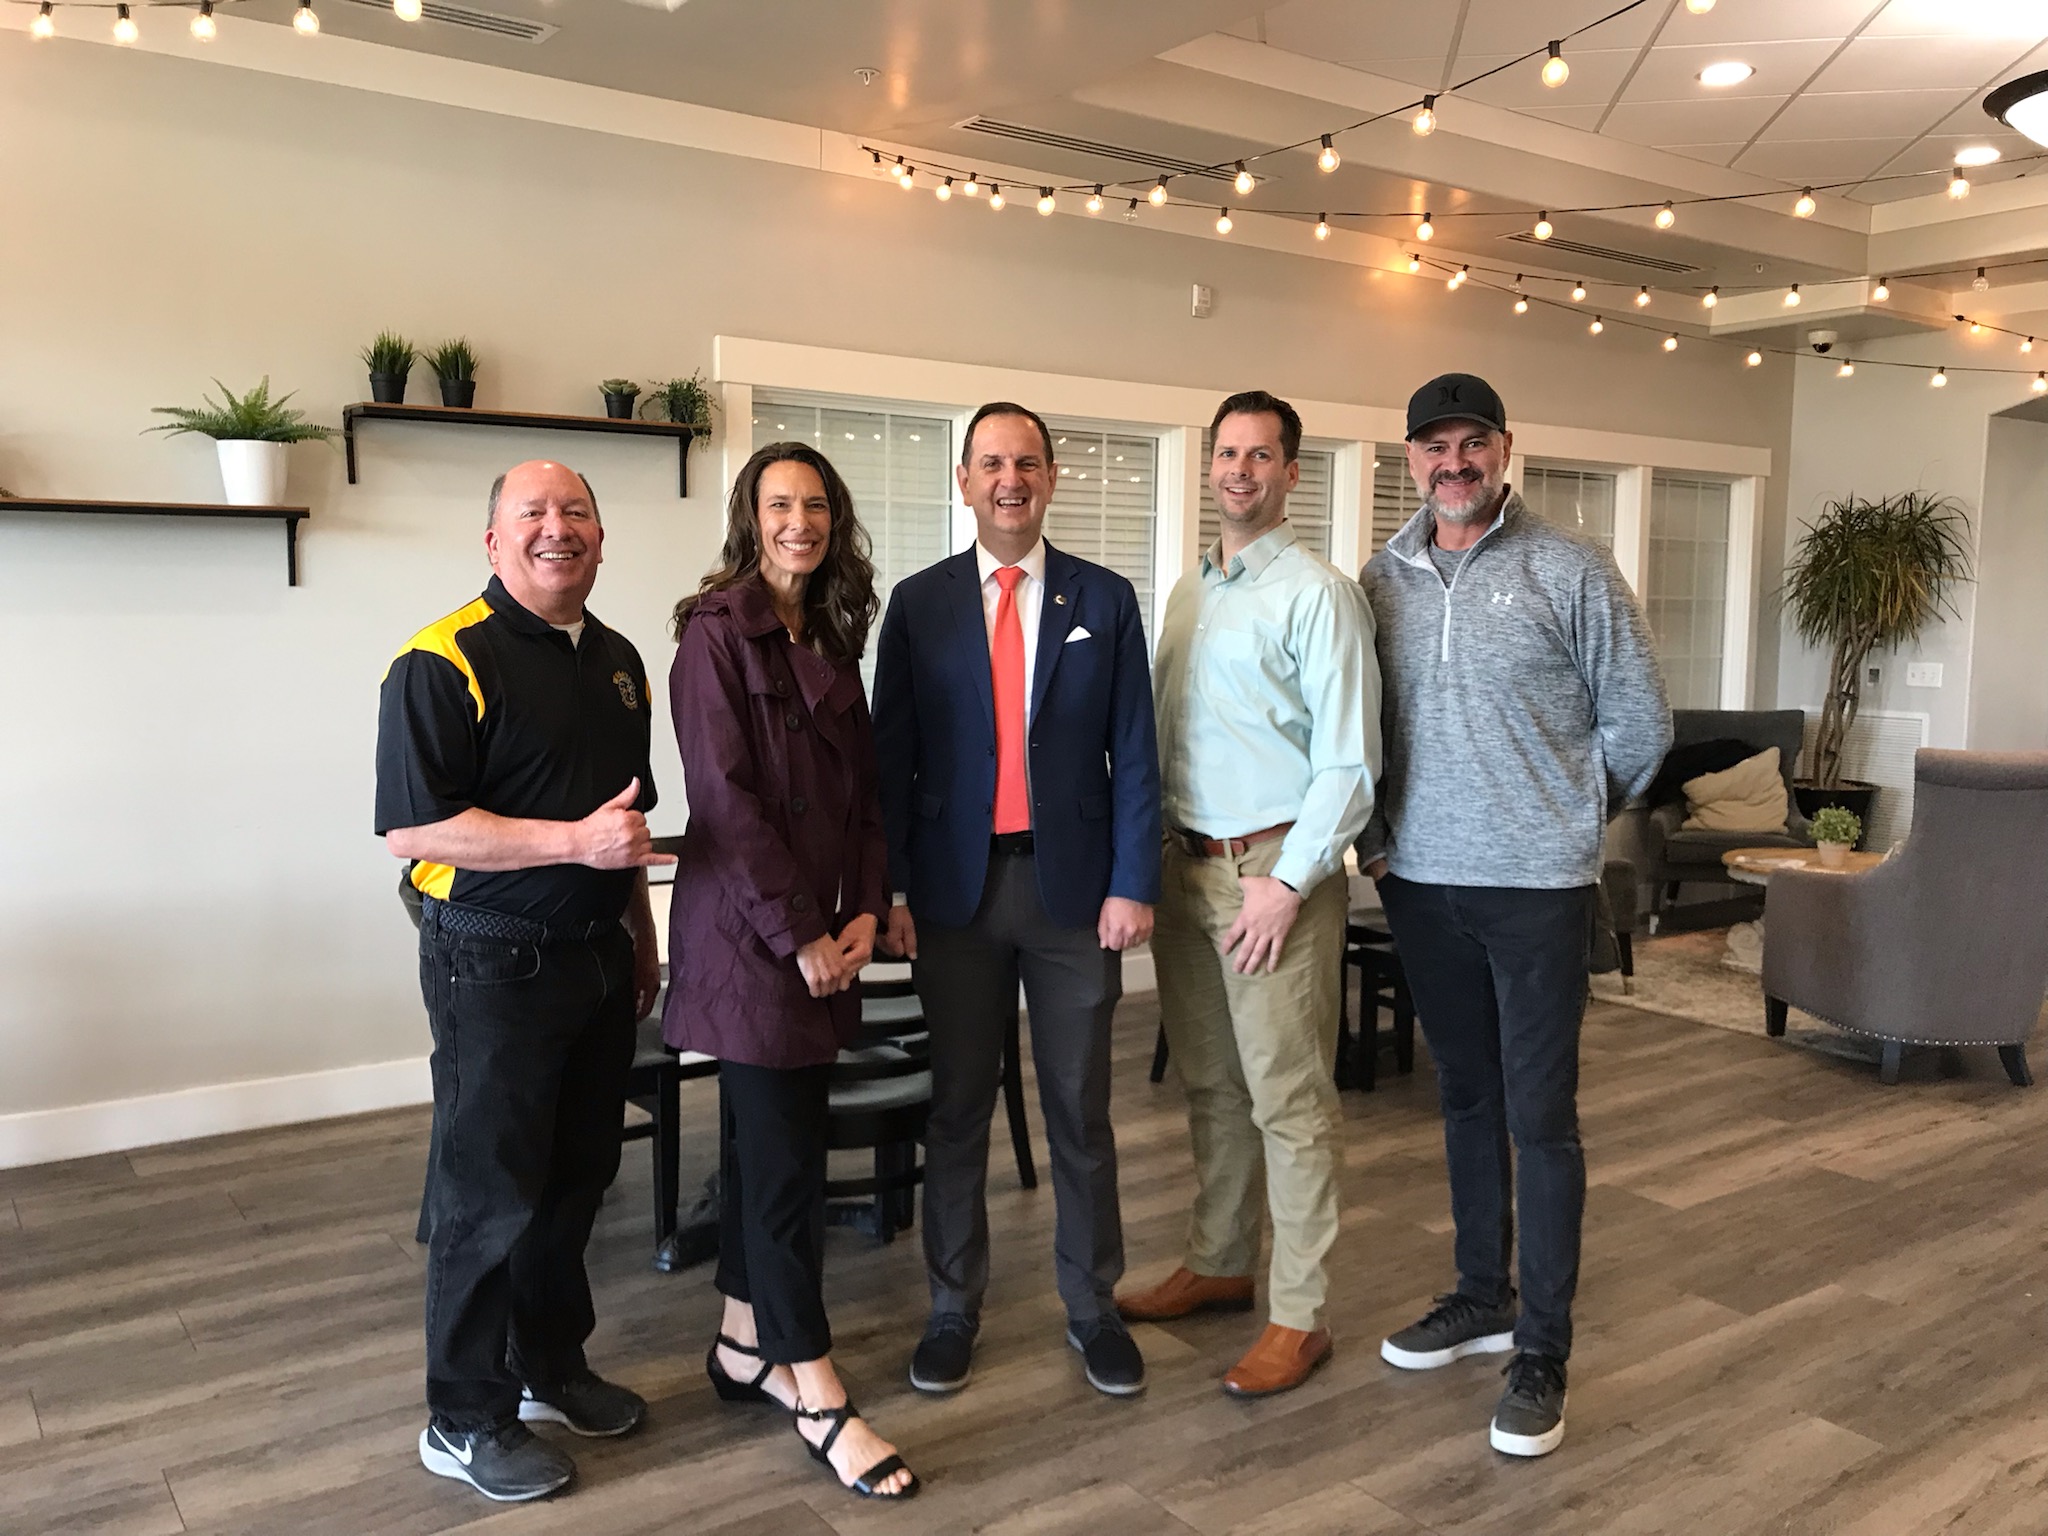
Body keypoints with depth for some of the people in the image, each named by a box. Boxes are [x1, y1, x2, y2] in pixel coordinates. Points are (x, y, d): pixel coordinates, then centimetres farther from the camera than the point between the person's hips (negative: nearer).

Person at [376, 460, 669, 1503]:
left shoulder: (618, 660, 10)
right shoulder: (444, 662, -14)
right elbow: (411, 827, -20)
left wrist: (642, 935, 19)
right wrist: (574, 841, -25)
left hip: (598, 957, 7)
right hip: (493, 965, -7)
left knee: (576, 1178, 16)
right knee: (489, 1195, 3)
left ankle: (549, 1367, 35)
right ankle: (465, 1420, 20)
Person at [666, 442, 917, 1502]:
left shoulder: (833, 640, 12)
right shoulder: (717, 632, -9)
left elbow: (862, 789, 12)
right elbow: (725, 798, -15)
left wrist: (865, 912, 0)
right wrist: (799, 935, -15)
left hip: (823, 933, 7)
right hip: (747, 934, -7)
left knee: (764, 1138, 16)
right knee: (784, 1157, -2)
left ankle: (745, 1346, 30)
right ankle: (817, 1396, 9)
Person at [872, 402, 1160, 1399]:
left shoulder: (1104, 601, 4)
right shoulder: (919, 603, 4)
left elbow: (1132, 754, 2)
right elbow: (891, 755, 2)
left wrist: (1133, 884, -5)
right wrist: (888, 889, -4)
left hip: (1074, 883, 0)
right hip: (957, 886, 0)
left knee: (1081, 1108, 9)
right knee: (957, 1106, 10)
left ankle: (1092, 1306, 25)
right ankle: (954, 1308, 25)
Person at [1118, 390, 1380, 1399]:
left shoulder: (1318, 595, -9)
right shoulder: (1187, 591, 14)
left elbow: (1349, 761, -14)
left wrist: (1288, 882, -18)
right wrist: (1157, 850, 9)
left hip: (1274, 869, -7)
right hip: (1186, 862, 7)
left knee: (1289, 1100, 0)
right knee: (1209, 1086, 17)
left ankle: (1300, 1314, 12)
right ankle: (1217, 1266, 32)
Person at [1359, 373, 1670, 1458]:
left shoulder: (1570, 571, -4)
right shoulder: (1381, 580, 6)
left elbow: (1639, 724, 1)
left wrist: (1566, 818, 7)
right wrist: (1378, 837, 6)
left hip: (1536, 888, -4)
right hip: (1420, 882, 4)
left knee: (1539, 1114, 0)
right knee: (1466, 1098, 16)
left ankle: (1543, 1349, 13)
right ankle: (1482, 1297, 33)